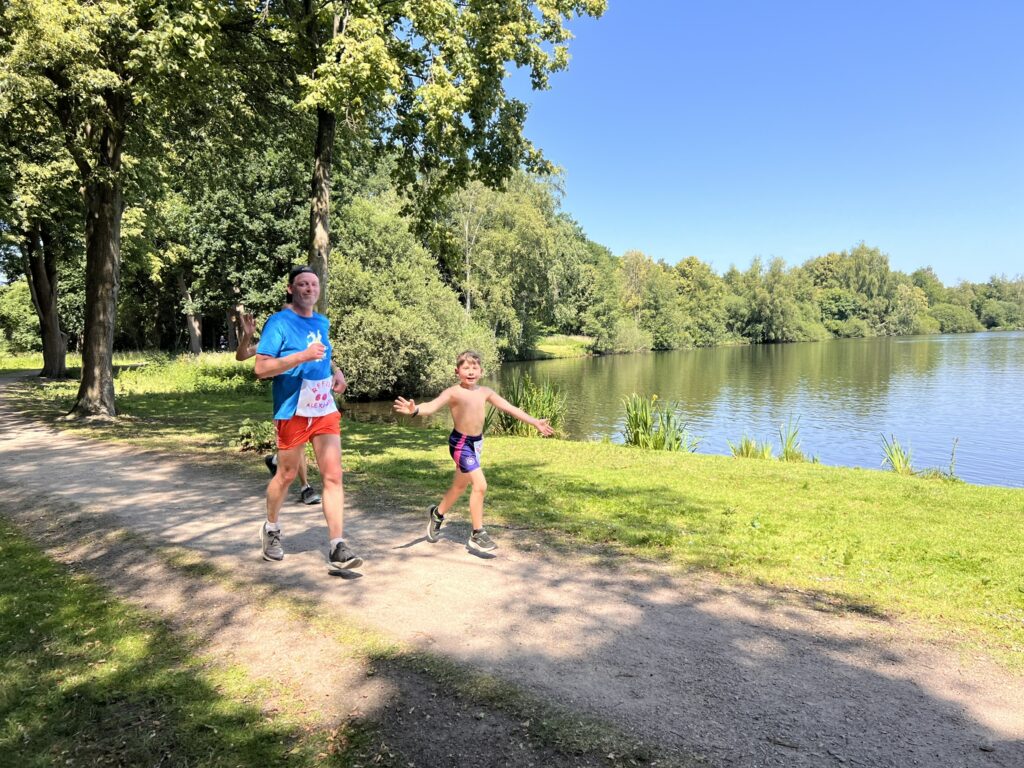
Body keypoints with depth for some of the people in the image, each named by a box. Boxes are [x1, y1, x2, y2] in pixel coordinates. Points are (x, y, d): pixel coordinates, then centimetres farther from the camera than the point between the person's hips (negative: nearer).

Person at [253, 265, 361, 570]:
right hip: (292, 412, -5)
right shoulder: (279, 323, -9)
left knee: (333, 476, -4)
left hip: (325, 411, 5)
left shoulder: (322, 322, 11)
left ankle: (337, 547, -3)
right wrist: (303, 356, -26)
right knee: (287, 474, 11)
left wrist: (336, 370, 7)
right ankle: (271, 529, 37)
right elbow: (261, 368, -16)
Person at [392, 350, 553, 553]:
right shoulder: (453, 392, -16)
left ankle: (437, 514, 47)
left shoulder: (485, 392, 2)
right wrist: (415, 410, -53)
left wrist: (535, 422, 10)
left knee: (460, 485, 22)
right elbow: (433, 405, -32)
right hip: (461, 443, -7)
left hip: (477, 443, 7)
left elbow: (510, 408, 8)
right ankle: (477, 534, -1)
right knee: (480, 485, -16)